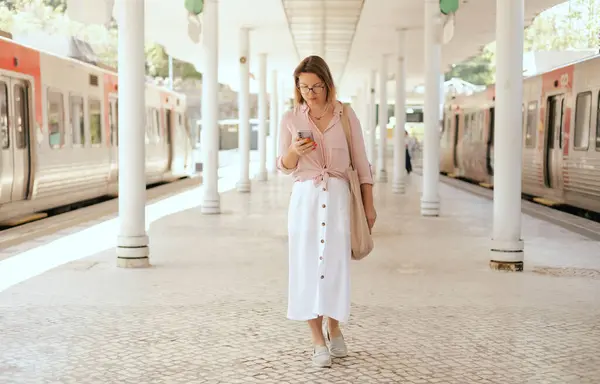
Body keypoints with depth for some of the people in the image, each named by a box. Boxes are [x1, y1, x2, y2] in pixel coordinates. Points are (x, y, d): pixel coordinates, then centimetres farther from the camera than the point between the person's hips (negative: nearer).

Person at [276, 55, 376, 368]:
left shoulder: (346, 115, 1)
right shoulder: (291, 119, 2)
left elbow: (361, 162, 5)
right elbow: (284, 166, 10)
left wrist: (369, 205, 4)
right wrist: (294, 151, -13)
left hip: (338, 198, -1)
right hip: (305, 198, 1)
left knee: (335, 266, 1)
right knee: (307, 266, 0)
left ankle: (334, 329, 27)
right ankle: (318, 341, 11)